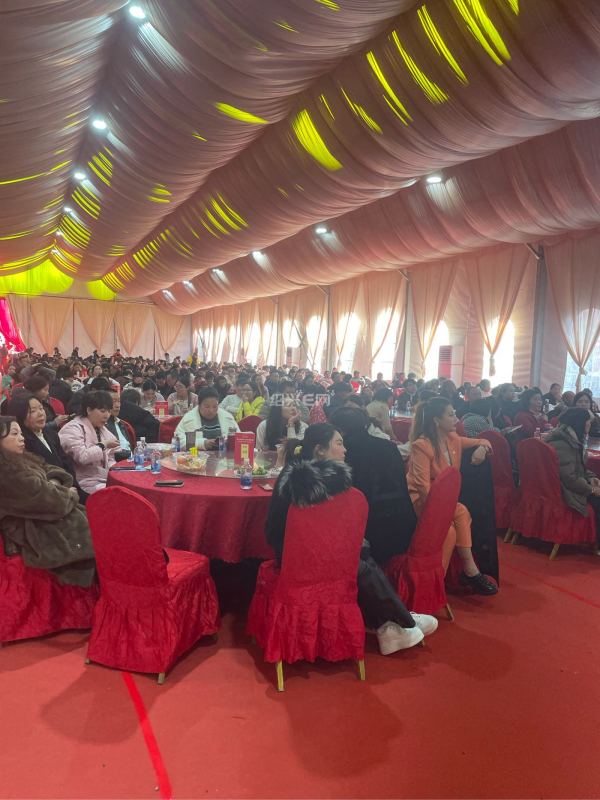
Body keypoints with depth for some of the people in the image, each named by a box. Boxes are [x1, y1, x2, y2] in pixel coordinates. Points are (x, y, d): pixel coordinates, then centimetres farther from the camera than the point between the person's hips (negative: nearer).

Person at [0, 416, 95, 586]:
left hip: (43, 524, 9)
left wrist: (54, 484, -7)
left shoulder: (19, 460, 11)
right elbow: (46, 499, -23)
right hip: (38, 534, -9)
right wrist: (69, 494, -5)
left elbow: (50, 469, 16)